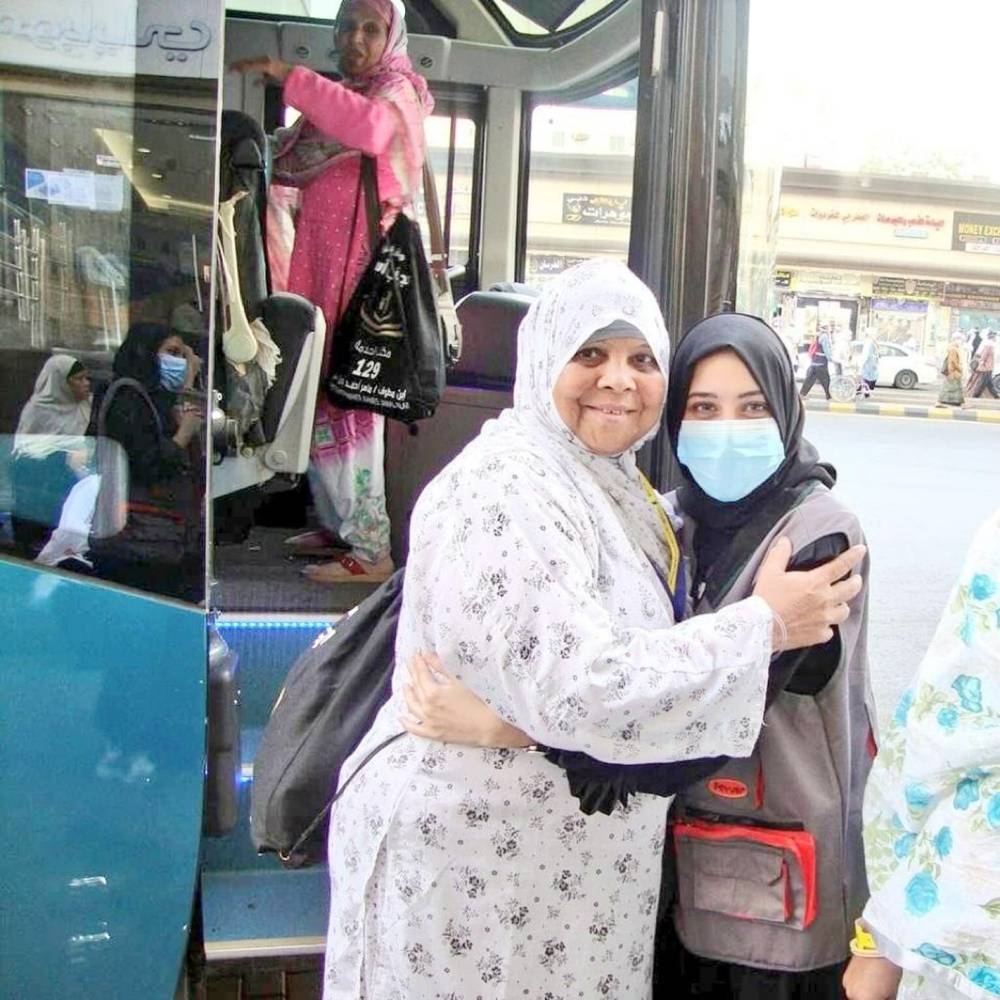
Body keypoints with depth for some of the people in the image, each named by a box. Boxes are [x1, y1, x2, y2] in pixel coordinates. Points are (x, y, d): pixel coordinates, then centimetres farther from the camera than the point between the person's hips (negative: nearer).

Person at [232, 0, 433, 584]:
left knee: (351, 402, -10)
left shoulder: (398, 92, -1)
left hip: (365, 269, -8)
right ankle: (337, 525, 21)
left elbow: (371, 127, -26)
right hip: (322, 265, 8)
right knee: (320, 395, 9)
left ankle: (372, 551, -7)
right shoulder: (336, 97, 22)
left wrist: (291, 77, -22)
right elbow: (294, 168, 24)